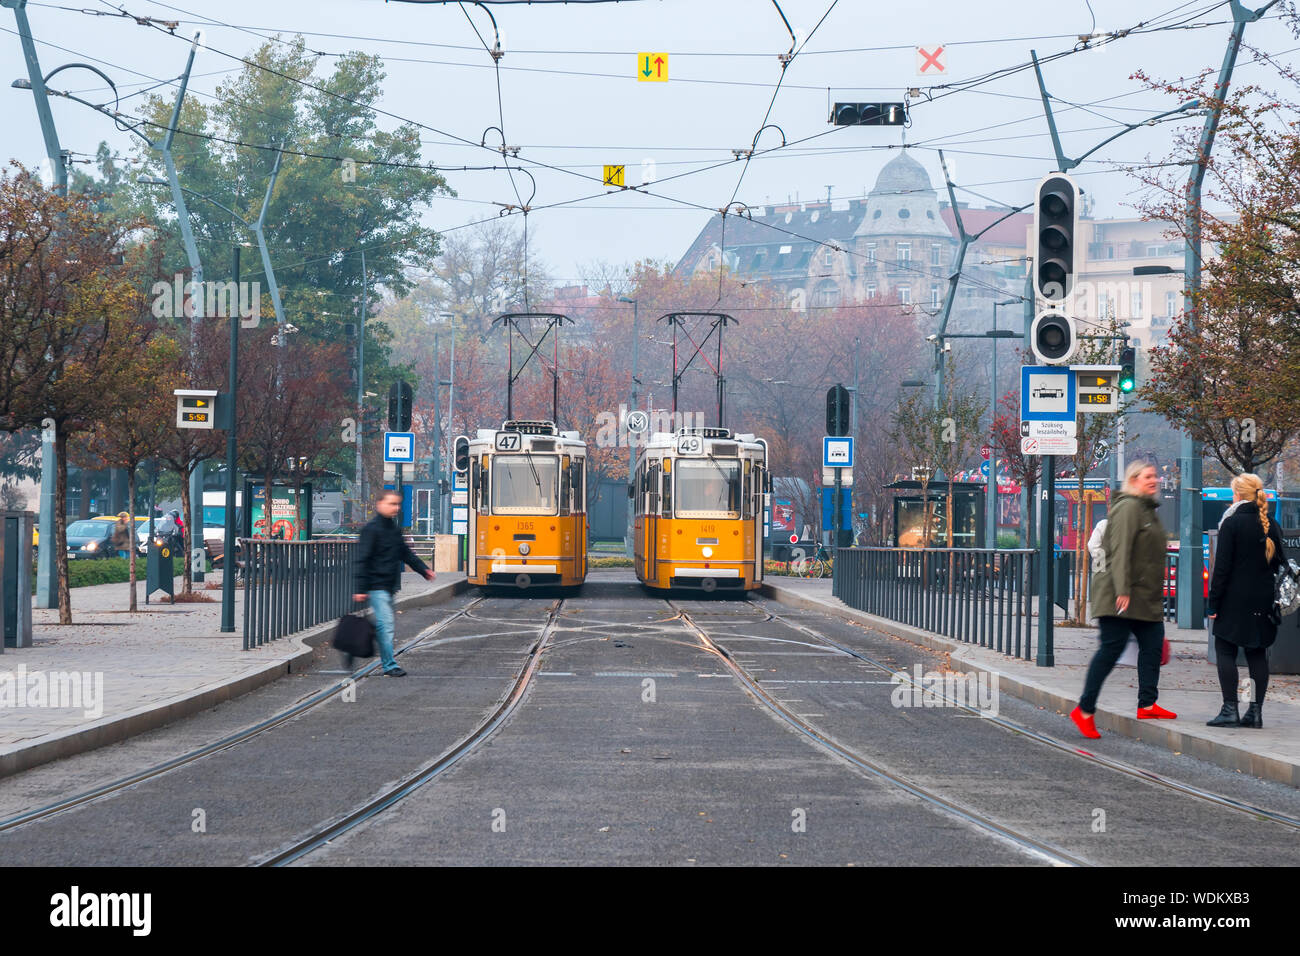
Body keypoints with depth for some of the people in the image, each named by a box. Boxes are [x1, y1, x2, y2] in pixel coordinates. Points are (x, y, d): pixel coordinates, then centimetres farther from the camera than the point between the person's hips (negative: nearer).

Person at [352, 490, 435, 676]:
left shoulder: (394, 529, 14)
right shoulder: (372, 529, -11)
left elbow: (405, 553, 26)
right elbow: (363, 560, -13)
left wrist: (423, 569, 22)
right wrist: (361, 589, -17)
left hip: (389, 585, 9)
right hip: (377, 585, -9)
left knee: (383, 624, 11)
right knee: (386, 624, -11)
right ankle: (389, 665, -10)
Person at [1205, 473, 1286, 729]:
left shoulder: (1232, 523, -10)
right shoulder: (1270, 525, 7)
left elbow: (1222, 567, -11)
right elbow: (1280, 562, 12)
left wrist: (1213, 602, -7)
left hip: (1235, 599, -6)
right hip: (1263, 601, 6)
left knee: (1225, 651, -1)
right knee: (1257, 654, 9)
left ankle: (1230, 710, -8)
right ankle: (1256, 711, 7)